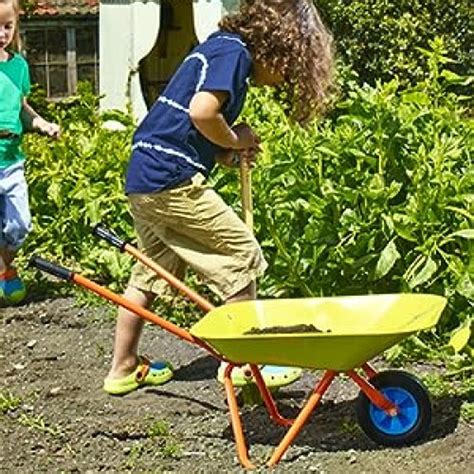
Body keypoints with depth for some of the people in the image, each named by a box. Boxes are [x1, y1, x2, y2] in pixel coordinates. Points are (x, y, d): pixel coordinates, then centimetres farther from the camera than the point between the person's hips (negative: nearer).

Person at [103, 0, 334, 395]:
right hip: (174, 180, -10)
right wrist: (235, 141, -6)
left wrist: (228, 151, 7)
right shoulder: (233, 52, -9)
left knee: (152, 271, 19)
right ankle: (243, 364, 9)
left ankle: (124, 368, 27)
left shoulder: (218, 47, 20)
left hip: (142, 179, 10)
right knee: (241, 259, 1)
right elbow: (201, 111, -25)